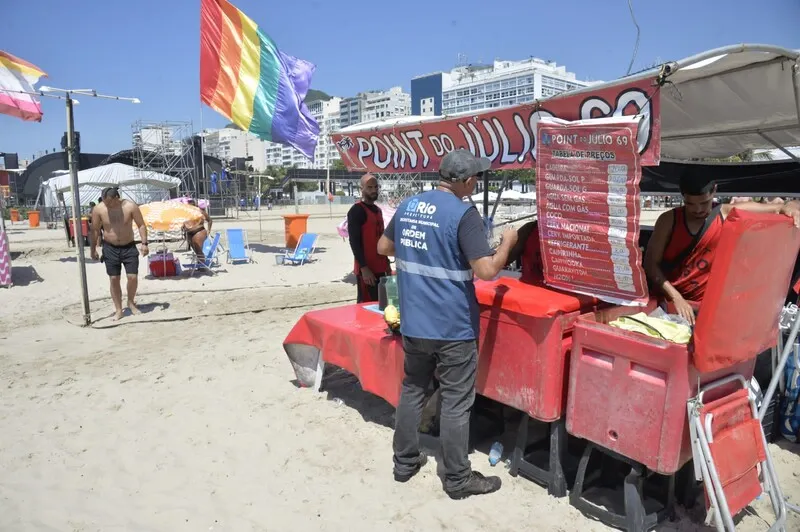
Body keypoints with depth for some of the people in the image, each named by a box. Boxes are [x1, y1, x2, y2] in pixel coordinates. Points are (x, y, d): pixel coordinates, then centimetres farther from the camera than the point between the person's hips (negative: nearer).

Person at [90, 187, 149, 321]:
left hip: (129, 247, -1)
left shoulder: (130, 206, -12)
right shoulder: (98, 209, -9)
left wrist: (144, 243, -13)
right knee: (114, 279, 3)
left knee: (133, 277, -6)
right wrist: (93, 249, 1)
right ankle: (118, 310, 14)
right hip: (110, 248, 1)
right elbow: (94, 230, 1)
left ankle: (131, 302, 20)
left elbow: (141, 225, -5)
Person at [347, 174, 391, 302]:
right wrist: (364, 268, -21)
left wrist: (386, 263, 20)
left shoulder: (378, 210, 16)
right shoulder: (356, 210, -10)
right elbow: (354, 241, -16)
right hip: (366, 269, -8)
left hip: (380, 267, 8)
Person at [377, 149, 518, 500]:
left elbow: (384, 247, 17)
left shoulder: (408, 206, 5)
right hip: (452, 328, -6)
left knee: (411, 391, 19)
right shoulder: (463, 214, -17)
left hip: (413, 323, 7)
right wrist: (507, 242, -3)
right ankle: (457, 479, 20)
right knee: (455, 403, 6)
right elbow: (486, 270, -20)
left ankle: (404, 462, 32)